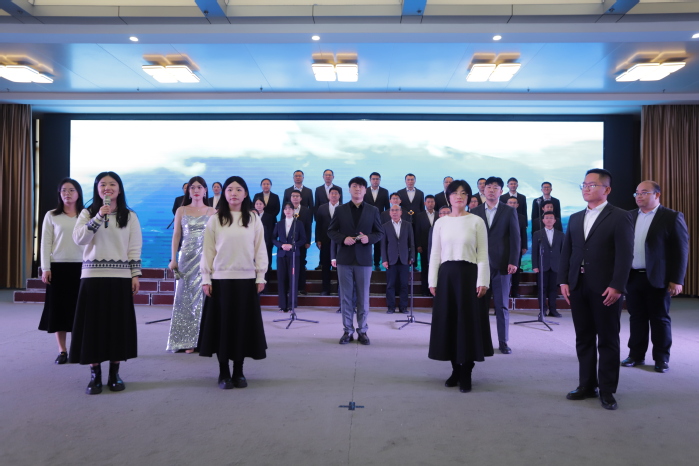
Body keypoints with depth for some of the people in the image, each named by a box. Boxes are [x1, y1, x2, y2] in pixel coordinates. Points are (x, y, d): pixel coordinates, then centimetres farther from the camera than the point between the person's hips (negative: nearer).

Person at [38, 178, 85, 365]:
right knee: (58, 308, 3)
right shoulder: (51, 216, 5)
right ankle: (62, 351, 12)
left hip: (81, 267, 0)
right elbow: (46, 243, 3)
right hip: (58, 267, 0)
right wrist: (45, 268, -3)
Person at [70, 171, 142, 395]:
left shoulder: (130, 216, 6)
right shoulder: (88, 213, 7)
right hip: (93, 275, 0)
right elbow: (78, 239, -9)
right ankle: (95, 375, 12)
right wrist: (99, 217, -17)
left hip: (120, 277, 0)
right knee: (94, 323, 1)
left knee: (118, 323, 3)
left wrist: (135, 275, -2)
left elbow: (134, 248, 4)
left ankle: (114, 373, 15)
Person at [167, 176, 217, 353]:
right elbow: (176, 236, 7)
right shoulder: (181, 211, 9)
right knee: (186, 297, 1)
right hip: (187, 258, 1)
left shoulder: (213, 212, 7)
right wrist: (173, 259, -1)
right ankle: (188, 341, 7)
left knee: (204, 297, -2)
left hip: (207, 259, -1)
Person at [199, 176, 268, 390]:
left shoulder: (254, 220, 3)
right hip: (221, 279, 0)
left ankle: (238, 372, 19)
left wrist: (260, 276, 1)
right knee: (222, 324, 4)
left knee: (243, 324, 6)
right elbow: (208, 251, 2)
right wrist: (206, 278, -2)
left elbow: (260, 249, 4)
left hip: (246, 280, 1)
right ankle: (223, 373, 17)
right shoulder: (214, 220, 2)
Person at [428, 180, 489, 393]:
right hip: (446, 275, 3)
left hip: (468, 274, -3)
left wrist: (482, 281, -9)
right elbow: (435, 254, 8)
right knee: (448, 321, 6)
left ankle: (466, 374, 11)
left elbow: (483, 254, -2)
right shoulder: (440, 222, 8)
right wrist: (433, 281, 3)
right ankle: (456, 369, 20)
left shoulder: (477, 221, 1)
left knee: (468, 321, 0)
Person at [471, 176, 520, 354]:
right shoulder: (475, 212, 9)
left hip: (500, 264, -1)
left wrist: (513, 262, -7)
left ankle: (503, 342, 12)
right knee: (481, 304, 5)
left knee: (502, 305, 3)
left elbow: (515, 238, 1)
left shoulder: (509, 211, 4)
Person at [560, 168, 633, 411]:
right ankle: (587, 385, 21)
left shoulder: (619, 217, -3)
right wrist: (564, 281, 3)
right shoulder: (575, 218, 14)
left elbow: (625, 254, -10)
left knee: (607, 340, 5)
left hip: (605, 288, -5)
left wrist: (616, 286, -17)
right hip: (578, 286, 5)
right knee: (583, 339, 10)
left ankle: (607, 390, 16)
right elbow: (566, 251, 11)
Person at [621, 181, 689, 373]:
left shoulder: (672, 217, -4)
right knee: (636, 318, 11)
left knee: (660, 319, 6)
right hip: (632, 277, 4)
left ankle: (661, 358, 18)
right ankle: (636, 355, 21)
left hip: (657, 278, -4)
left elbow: (680, 250, -7)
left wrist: (677, 280, -11)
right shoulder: (630, 216, 10)